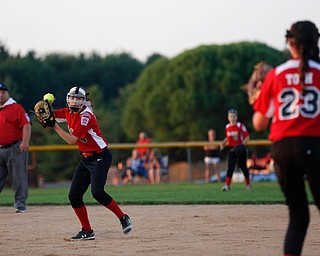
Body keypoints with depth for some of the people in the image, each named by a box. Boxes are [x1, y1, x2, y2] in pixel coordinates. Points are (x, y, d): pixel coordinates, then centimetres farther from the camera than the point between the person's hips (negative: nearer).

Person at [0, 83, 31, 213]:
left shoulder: (16, 108, -5)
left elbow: (26, 125, -12)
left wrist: (25, 142, -24)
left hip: (15, 149, -6)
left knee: (18, 177, -5)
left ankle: (20, 203, -1)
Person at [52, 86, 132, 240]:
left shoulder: (86, 116, -21)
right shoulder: (68, 112, 5)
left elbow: (71, 140, -25)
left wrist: (55, 126, -26)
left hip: (100, 157, -9)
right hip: (86, 159, 9)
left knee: (97, 192, -24)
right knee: (74, 195, 1)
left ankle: (123, 218, -8)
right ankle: (87, 231, 8)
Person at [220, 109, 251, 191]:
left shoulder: (240, 126, -9)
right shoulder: (227, 127, 6)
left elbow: (247, 137, -8)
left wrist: (243, 144, -22)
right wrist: (223, 143, 3)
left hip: (240, 149, -2)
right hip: (231, 149, 3)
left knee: (243, 166, 10)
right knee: (230, 167, -11)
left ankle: (248, 184, 29)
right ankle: (227, 185, -16)